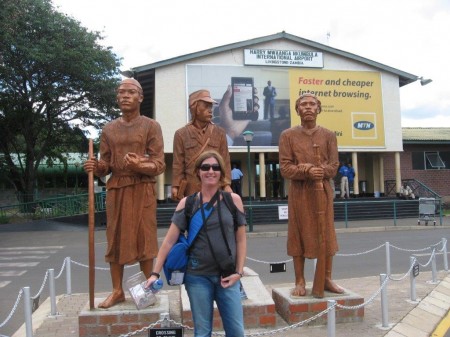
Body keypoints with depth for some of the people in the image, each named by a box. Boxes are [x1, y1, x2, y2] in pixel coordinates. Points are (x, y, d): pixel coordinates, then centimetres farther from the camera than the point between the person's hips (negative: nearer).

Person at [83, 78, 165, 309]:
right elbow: (105, 165, 12)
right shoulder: (109, 129, 13)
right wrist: (95, 167, -11)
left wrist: (139, 165, -26)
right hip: (116, 188, 4)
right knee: (115, 240, 6)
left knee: (144, 239, 0)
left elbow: (159, 164, -6)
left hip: (143, 189, -3)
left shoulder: (151, 126, 1)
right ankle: (117, 291, 17)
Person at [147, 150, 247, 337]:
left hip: (227, 276, 1)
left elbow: (241, 240, 5)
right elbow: (169, 240, -2)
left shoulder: (233, 200, 0)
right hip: (198, 277, -1)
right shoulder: (187, 203, -2)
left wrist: (238, 272, -2)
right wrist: (155, 273, -6)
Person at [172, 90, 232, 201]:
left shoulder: (219, 133, 8)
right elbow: (178, 164, 2)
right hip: (191, 189, -1)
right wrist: (175, 186, -4)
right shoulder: (181, 134, 4)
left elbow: (225, 161, 5)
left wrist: (227, 184, -4)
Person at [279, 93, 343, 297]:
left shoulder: (329, 135, 8)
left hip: (323, 190, 2)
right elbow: (285, 168, -6)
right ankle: (300, 281, 12)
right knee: (299, 236, 1)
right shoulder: (288, 135, 1)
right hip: (299, 192, -2)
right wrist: (307, 170, -22)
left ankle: (327, 279, 19)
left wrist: (321, 171, -19)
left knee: (326, 235, 6)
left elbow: (334, 166, 3)